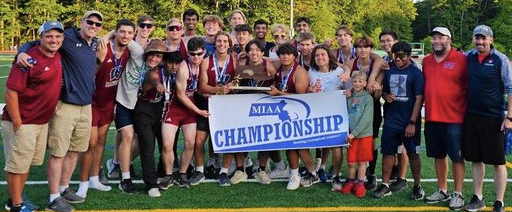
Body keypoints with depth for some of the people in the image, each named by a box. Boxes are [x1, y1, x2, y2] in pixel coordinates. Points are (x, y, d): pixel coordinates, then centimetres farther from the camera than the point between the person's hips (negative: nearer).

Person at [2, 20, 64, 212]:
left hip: (43, 122, 8)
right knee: (17, 164, 3)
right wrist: (16, 122, -21)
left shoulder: (58, 56, 4)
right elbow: (11, 91, -21)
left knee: (28, 163, 19)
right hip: (22, 123, -8)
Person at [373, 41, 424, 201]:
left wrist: (412, 122, -16)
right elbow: (384, 91, 21)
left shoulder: (416, 73, -7)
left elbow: (419, 99, -11)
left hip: (409, 122, -5)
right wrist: (386, 96, -5)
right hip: (390, 121, 5)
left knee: (413, 153, 5)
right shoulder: (390, 72, 9)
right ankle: (385, 185, 15)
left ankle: (417, 186, 17)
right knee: (387, 152, 7)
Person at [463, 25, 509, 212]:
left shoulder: (500, 60, -6)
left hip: (493, 118, -4)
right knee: (476, 159, 11)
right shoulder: (468, 57, 6)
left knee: (498, 161, 2)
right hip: (471, 116, 5)